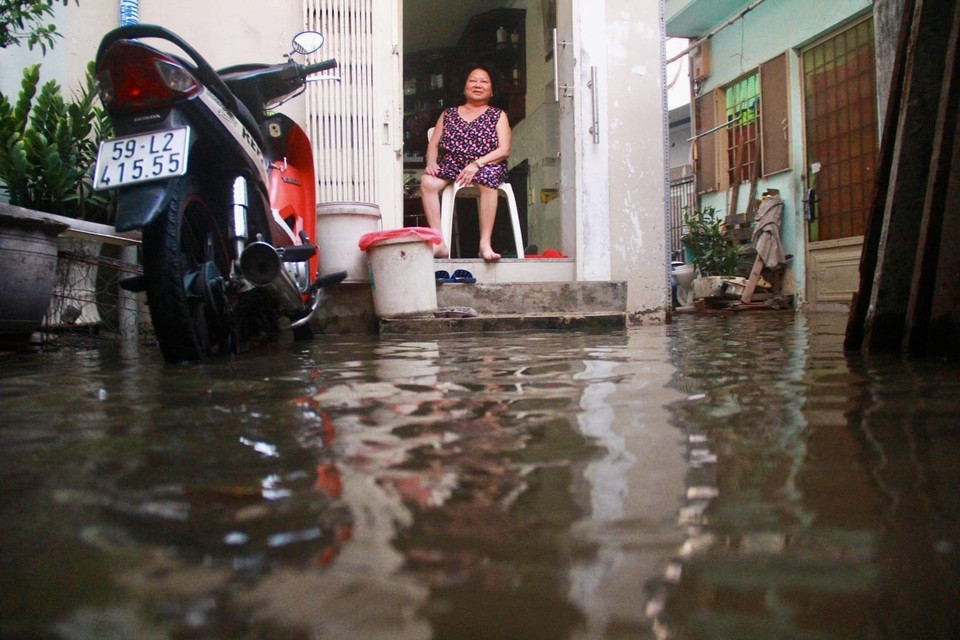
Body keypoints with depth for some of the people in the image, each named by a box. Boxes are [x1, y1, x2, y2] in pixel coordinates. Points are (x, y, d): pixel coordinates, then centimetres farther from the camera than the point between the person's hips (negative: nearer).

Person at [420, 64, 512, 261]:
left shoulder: (498, 116, 14)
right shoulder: (448, 114, 22)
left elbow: (504, 150, 0)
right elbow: (433, 145, 15)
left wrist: (477, 164, -17)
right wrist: (431, 163, -9)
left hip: (486, 166, -2)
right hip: (451, 167, 2)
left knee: (488, 177, -39)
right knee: (427, 181, -31)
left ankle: (485, 243, -38)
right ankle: (439, 243, -34)